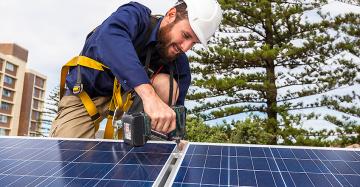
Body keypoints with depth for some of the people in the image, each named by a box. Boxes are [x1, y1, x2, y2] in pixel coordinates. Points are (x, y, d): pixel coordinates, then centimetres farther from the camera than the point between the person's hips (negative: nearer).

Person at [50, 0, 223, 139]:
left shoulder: (180, 65, -12)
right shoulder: (136, 15, -24)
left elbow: (175, 110, -8)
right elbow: (109, 37, -47)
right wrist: (148, 93, -59)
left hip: (126, 96, 3)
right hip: (84, 93, -3)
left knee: (167, 86, -25)